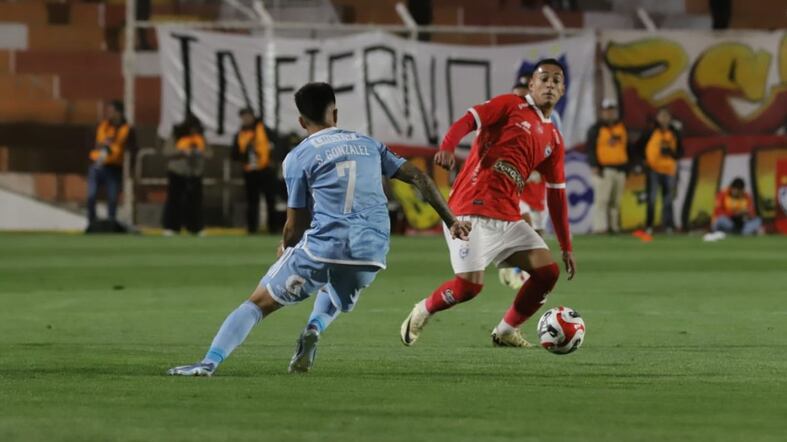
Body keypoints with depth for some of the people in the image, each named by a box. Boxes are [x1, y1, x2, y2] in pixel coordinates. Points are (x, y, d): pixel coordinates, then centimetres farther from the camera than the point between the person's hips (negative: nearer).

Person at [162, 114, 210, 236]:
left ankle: (196, 227, 8)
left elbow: (208, 153, 9)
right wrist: (182, 151, -20)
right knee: (174, 200, -3)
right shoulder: (177, 136, -5)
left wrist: (201, 152, -13)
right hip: (177, 174, -3)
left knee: (195, 200, 2)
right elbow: (167, 151, -9)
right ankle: (170, 227, 0)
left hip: (195, 174, 3)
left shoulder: (200, 137, 6)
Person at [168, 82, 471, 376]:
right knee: (335, 297, 35)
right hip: (371, 252, 4)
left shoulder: (298, 157, 5)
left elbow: (296, 225, 5)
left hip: (322, 248, -4)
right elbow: (419, 178, 16)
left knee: (259, 302, 7)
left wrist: (285, 250, 26)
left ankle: (210, 363, -8)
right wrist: (451, 221, 23)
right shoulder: (368, 144, 18)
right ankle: (315, 328, 3)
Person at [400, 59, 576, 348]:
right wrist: (447, 147, -34)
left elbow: (556, 194, 21)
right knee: (470, 284, -17)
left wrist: (566, 247, 20)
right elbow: (468, 120, -12)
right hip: (472, 212, -7)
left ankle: (505, 332, 12)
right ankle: (422, 312, 13)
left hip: (508, 218, 7)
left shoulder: (554, 141, 18)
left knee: (548, 270, -5)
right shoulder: (511, 106, 1)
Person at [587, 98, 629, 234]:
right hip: (603, 169, -6)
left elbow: (626, 147, 22)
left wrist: (626, 167, 17)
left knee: (616, 201, 5)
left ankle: (614, 226, 8)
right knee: (602, 199, -12)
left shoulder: (621, 127, 18)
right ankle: (600, 226, -14)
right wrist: (594, 166, -15)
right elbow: (591, 148, -6)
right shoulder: (596, 129, 0)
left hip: (620, 168, 6)